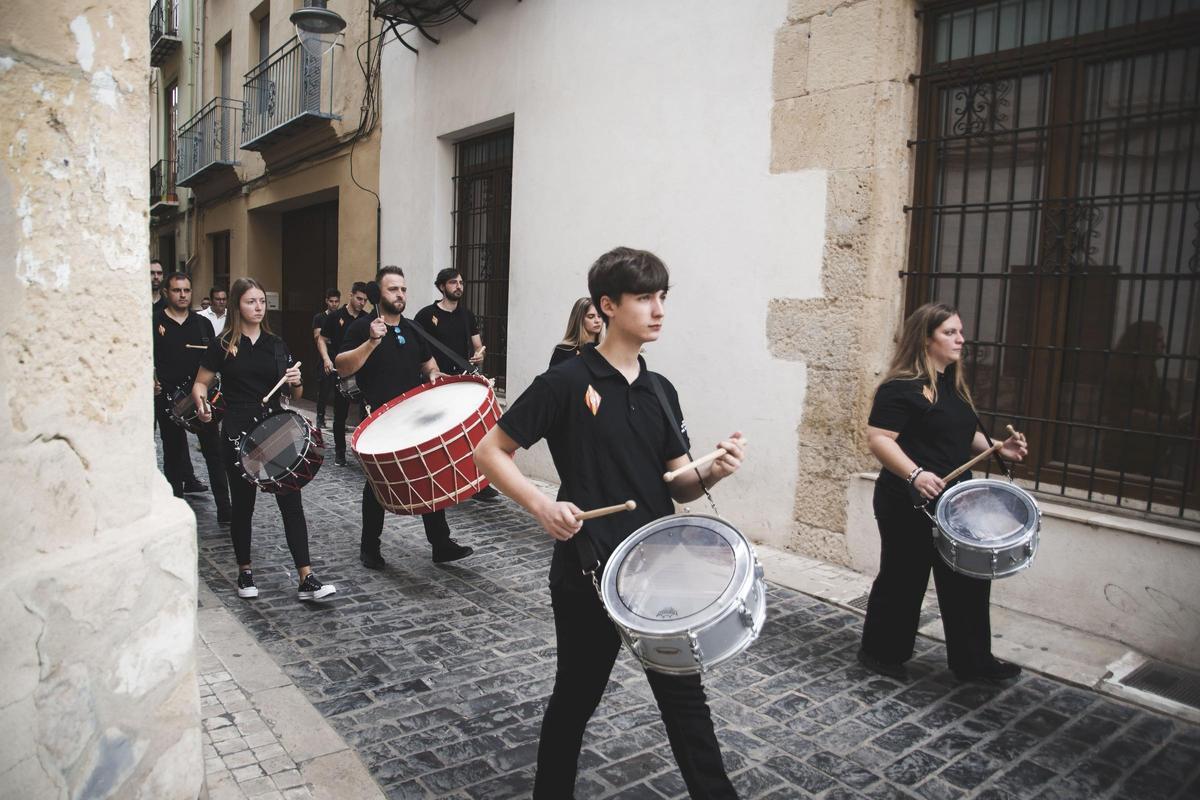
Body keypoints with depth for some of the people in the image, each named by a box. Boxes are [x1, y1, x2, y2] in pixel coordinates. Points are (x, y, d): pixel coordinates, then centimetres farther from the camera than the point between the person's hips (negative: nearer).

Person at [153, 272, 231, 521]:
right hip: (168, 397, -1)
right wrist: (150, 381, -14)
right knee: (173, 453, 11)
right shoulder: (155, 323, 2)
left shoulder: (202, 323, 9)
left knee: (214, 451, -3)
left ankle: (224, 508, 0)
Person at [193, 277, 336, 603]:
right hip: (238, 434, -2)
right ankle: (245, 572, 27)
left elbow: (294, 394, 12)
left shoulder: (276, 344, 8)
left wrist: (295, 381, -10)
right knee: (242, 505, 9)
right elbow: (200, 383, 5)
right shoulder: (223, 344, 0)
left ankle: (307, 579, -3)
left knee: (291, 502, -3)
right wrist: (201, 400, -17)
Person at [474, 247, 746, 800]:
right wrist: (541, 504, -23)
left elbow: (677, 486, 9)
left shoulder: (660, 391, 7)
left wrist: (712, 472, -12)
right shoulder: (566, 382, -11)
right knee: (577, 696, 15)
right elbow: (489, 452, -8)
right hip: (588, 573, -5)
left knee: (684, 699, 13)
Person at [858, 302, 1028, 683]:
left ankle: (973, 661, 29)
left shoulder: (954, 385, 13)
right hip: (909, 505, -9)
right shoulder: (901, 388, -16)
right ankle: (880, 654, 24)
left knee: (968, 580, 15)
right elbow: (878, 438, -22)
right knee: (902, 580, 5)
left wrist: (997, 447, 6)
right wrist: (915, 474, -34)